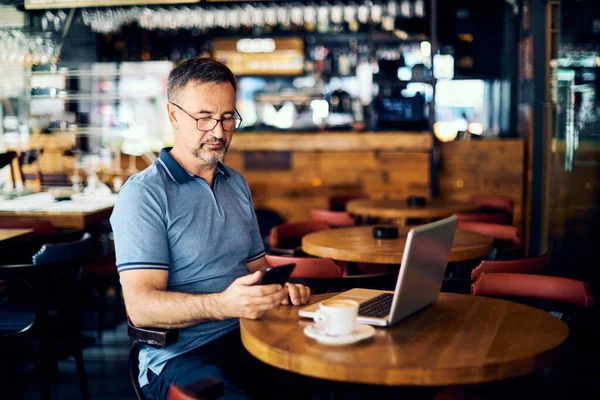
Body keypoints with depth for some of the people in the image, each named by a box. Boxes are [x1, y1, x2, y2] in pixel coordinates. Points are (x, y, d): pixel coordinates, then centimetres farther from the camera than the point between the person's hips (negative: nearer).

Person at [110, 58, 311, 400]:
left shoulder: (237, 185, 18)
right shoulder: (143, 194, -6)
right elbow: (140, 305, -15)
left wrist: (282, 288, 0)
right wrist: (222, 304, -31)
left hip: (248, 338, 6)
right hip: (181, 356, -6)